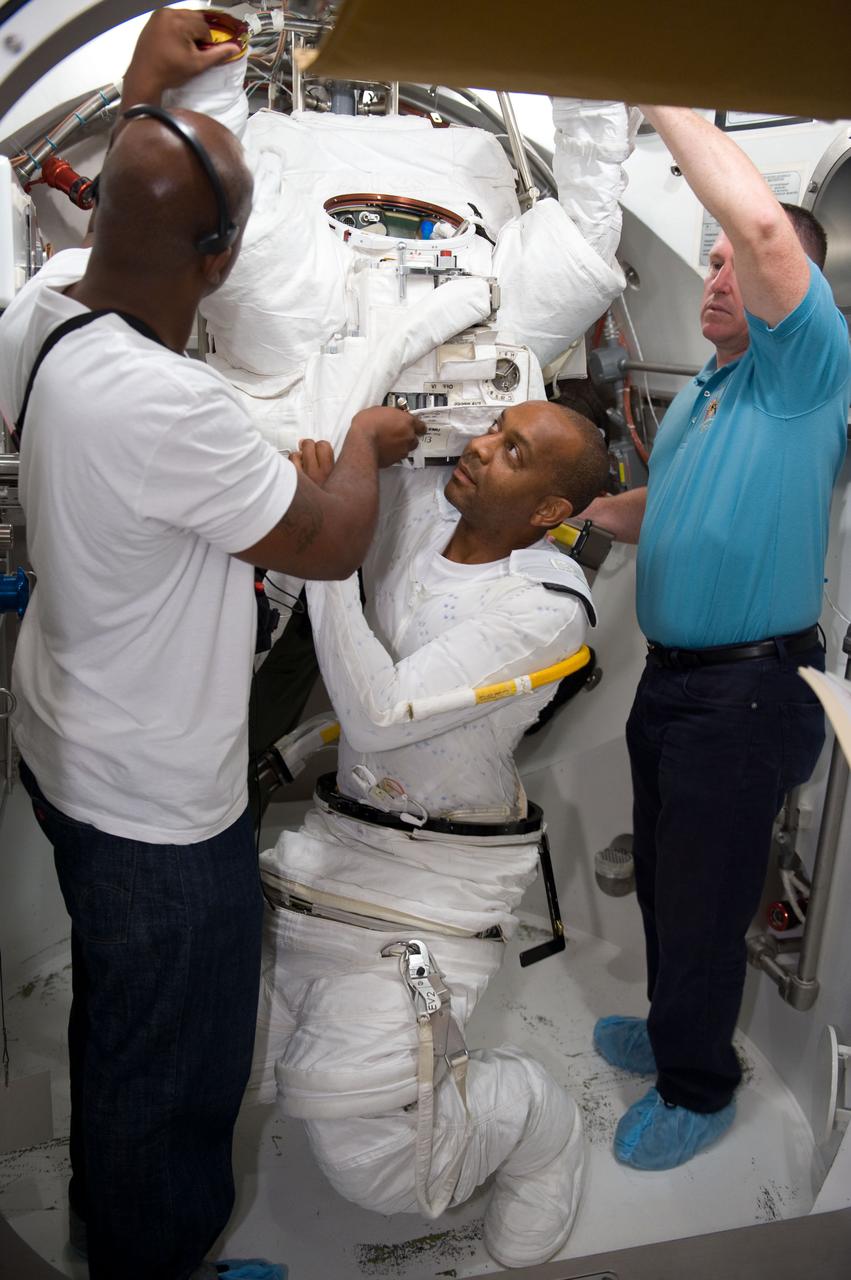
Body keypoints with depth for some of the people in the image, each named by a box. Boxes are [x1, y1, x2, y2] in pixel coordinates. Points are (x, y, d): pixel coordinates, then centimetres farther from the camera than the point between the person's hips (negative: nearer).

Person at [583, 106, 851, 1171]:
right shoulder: (697, 395, 14)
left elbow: (764, 224, -30)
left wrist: (667, 107, -21)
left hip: (749, 694, -9)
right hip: (671, 677, 9)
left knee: (703, 902, 5)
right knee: (661, 880, 22)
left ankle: (700, 1089, 28)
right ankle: (674, 1030, 45)